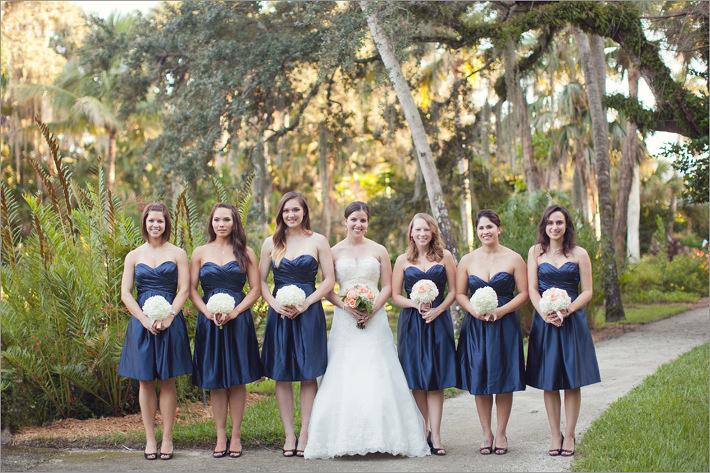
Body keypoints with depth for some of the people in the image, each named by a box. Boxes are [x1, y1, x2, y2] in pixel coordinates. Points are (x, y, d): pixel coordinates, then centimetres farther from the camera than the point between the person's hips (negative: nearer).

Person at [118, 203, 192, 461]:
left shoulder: (178, 254, 6)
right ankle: (150, 439, 10)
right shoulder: (134, 256, 9)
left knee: (167, 381, 2)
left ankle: (167, 438, 8)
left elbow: (184, 290, 0)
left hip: (170, 321, -1)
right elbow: (125, 294, 4)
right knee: (145, 381, 3)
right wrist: (145, 319, -10)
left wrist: (168, 317, -13)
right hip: (141, 322, 1)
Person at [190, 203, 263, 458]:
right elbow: (191, 289, 6)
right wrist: (208, 312, -10)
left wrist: (234, 312, -11)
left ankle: (235, 436, 10)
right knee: (215, 381, 3)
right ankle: (221, 436, 11)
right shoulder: (200, 253, 7)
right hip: (209, 321, 1)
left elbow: (255, 289, 2)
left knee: (237, 379, 1)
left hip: (238, 320, -1)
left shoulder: (246, 253, 5)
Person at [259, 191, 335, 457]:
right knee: (281, 375, 3)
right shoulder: (271, 243, 8)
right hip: (279, 313, 2)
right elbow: (260, 280, 8)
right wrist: (275, 304, -8)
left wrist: (305, 303, -11)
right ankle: (289, 435, 10)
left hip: (309, 313, -2)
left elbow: (329, 280, 0)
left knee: (308, 374, 0)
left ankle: (305, 435, 7)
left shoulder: (318, 241, 3)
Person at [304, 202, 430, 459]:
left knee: (376, 377, -6)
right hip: (345, 320, 0)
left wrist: (373, 308, -9)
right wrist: (346, 306, -11)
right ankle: (344, 440, -3)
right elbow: (327, 290, 5)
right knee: (344, 377, -5)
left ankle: (381, 436, -2)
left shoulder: (379, 250, 8)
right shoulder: (334, 252, 7)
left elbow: (387, 286, 7)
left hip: (374, 319, 0)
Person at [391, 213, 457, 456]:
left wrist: (437, 310, -10)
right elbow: (395, 295, 7)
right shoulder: (403, 260, 6)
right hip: (411, 323, 1)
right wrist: (416, 304, -10)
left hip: (438, 321, -1)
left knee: (435, 380, -4)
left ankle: (435, 436, -6)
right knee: (417, 381, 1)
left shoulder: (444, 256, 5)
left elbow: (453, 291, 5)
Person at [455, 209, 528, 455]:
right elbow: (459, 294, 9)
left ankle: (500, 433, 13)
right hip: (476, 327, 2)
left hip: (505, 325, -2)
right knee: (479, 381, 3)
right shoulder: (467, 260, 6)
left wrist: (501, 310, -13)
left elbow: (524, 293, 0)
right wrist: (474, 310, -10)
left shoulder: (513, 259, 1)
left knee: (504, 380, 2)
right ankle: (486, 433, 14)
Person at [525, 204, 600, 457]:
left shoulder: (579, 254, 4)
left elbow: (587, 292, 1)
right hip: (544, 321, 1)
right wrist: (546, 314, -15)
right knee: (549, 382, 2)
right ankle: (555, 435, 11)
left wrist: (565, 311, -14)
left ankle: (569, 435, 10)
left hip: (573, 320, -1)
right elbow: (532, 289, 1)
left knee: (572, 381, 1)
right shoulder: (536, 252, 6)